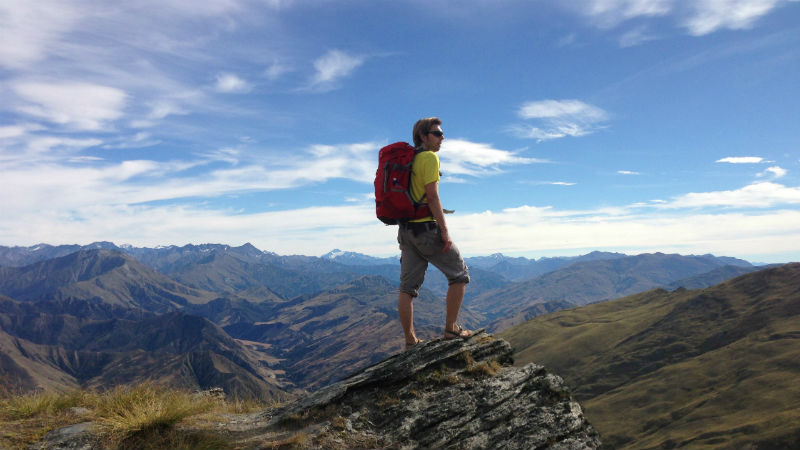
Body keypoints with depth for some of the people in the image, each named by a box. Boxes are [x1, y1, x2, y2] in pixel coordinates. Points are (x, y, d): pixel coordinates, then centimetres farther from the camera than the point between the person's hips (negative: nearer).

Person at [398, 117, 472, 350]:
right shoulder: (429, 157, -7)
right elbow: (432, 196, -16)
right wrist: (445, 230, -16)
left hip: (406, 230, 8)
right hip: (426, 227, -8)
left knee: (407, 287, 5)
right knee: (459, 274, 7)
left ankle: (410, 340, 10)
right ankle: (451, 328, 5)